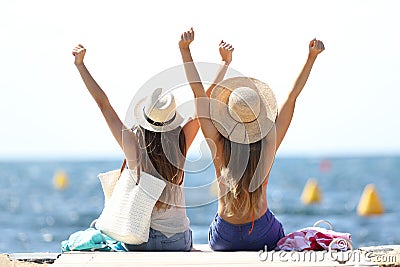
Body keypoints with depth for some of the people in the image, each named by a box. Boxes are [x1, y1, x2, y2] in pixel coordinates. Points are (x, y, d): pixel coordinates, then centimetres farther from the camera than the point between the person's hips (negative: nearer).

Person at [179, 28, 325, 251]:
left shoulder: (219, 147, -16)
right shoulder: (269, 145, -15)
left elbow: (199, 93, -15)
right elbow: (293, 96, -11)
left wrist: (185, 50, -12)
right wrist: (312, 56, -7)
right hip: (264, 236, -1)